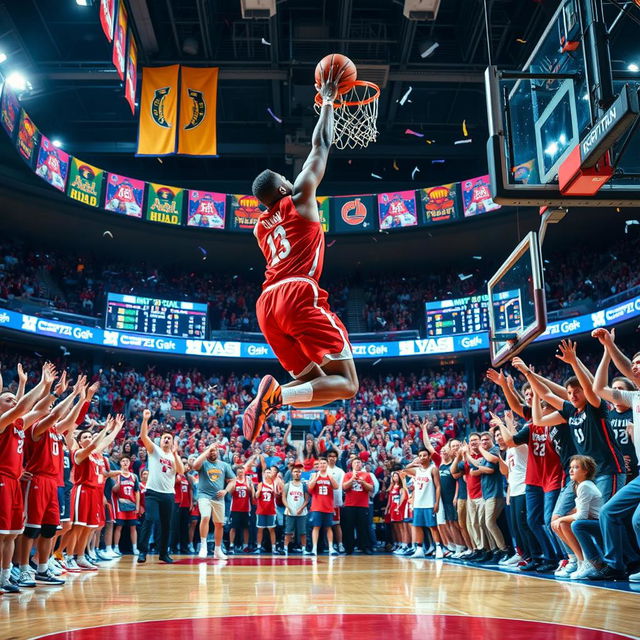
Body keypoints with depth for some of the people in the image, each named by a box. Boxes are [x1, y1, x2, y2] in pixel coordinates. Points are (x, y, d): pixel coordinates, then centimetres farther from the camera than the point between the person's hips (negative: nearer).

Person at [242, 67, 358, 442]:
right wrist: (328, 101, 28)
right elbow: (322, 146, 19)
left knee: (315, 381, 16)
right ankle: (277, 395, -32)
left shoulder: (261, 227, 27)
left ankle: (266, 400, -10)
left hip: (268, 303, 8)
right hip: (298, 295, -7)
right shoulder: (299, 200, 12)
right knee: (345, 384, -8)